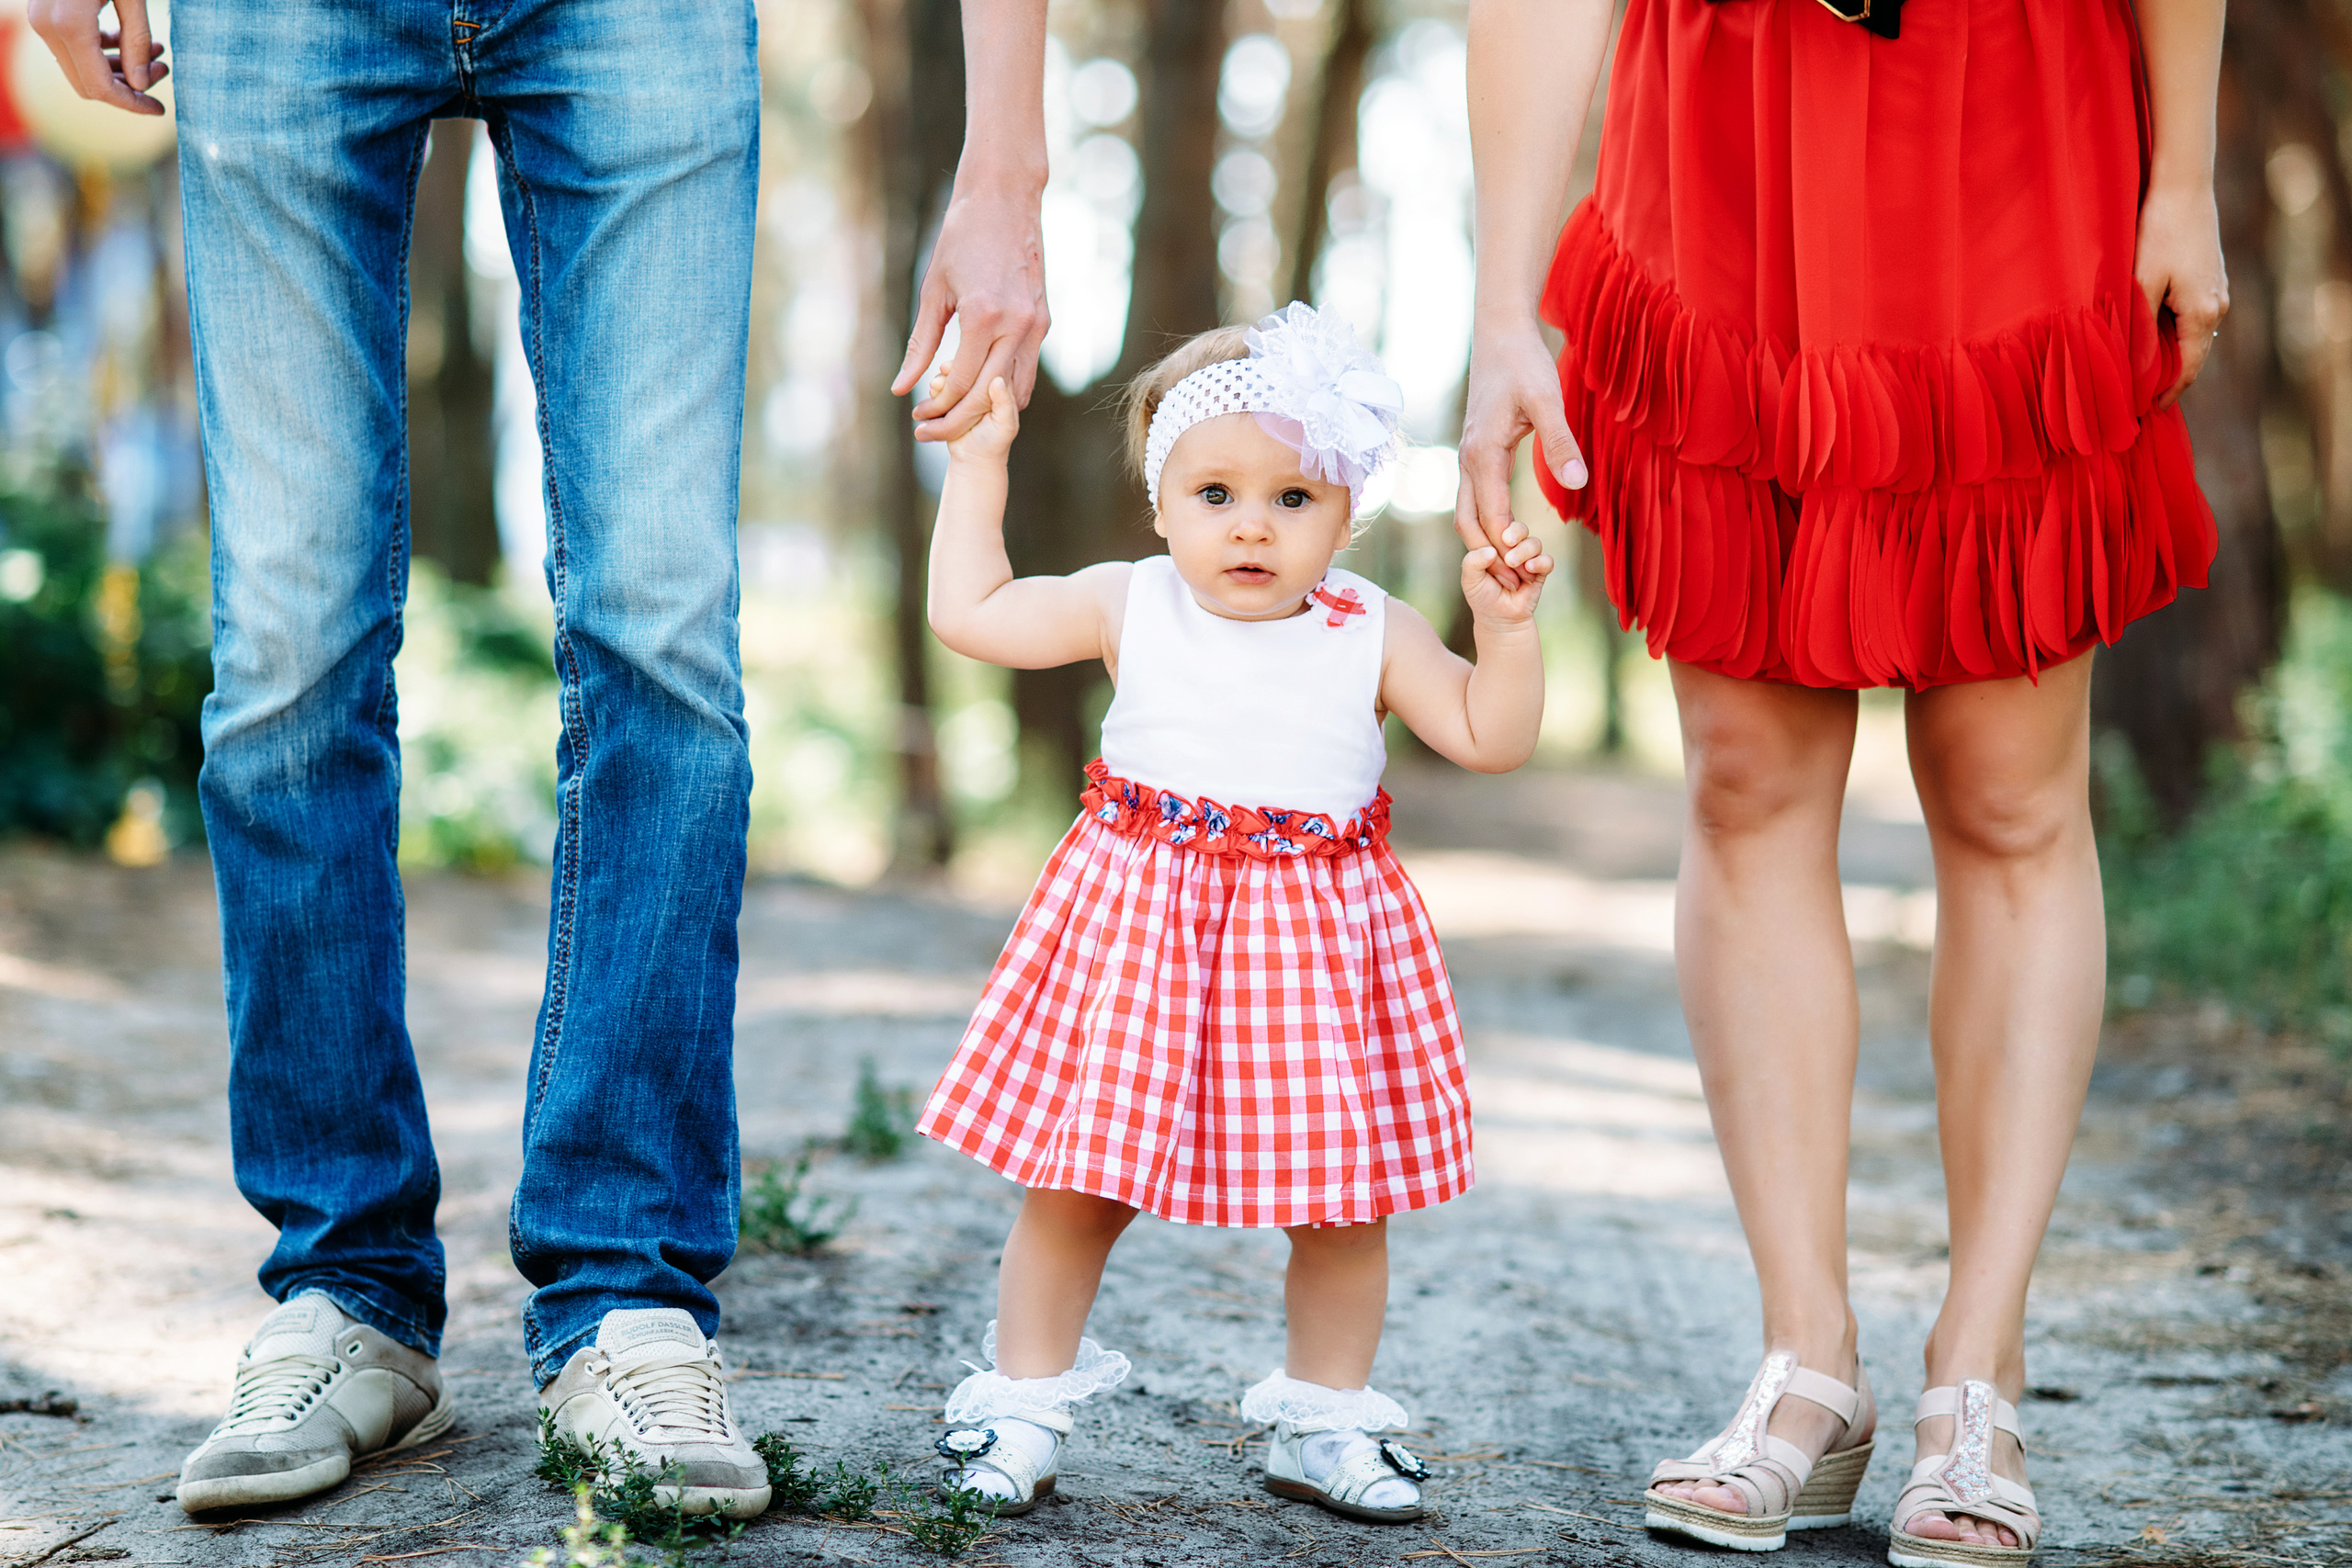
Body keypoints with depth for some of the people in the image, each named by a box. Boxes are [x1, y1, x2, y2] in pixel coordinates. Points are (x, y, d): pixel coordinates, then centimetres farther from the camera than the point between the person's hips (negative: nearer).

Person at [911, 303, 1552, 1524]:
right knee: (1080, 1179, 2)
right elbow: (967, 611, 5)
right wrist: (977, 468, 6)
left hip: (1314, 938, 1)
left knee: (1342, 1198, 6)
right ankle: (1026, 1397, 18)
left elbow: (1490, 739, 1)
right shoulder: (1125, 608, 1)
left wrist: (1504, 623, -12)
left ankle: (1324, 1419, 22)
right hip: (1141, 923, -1)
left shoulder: (1374, 635, 1)